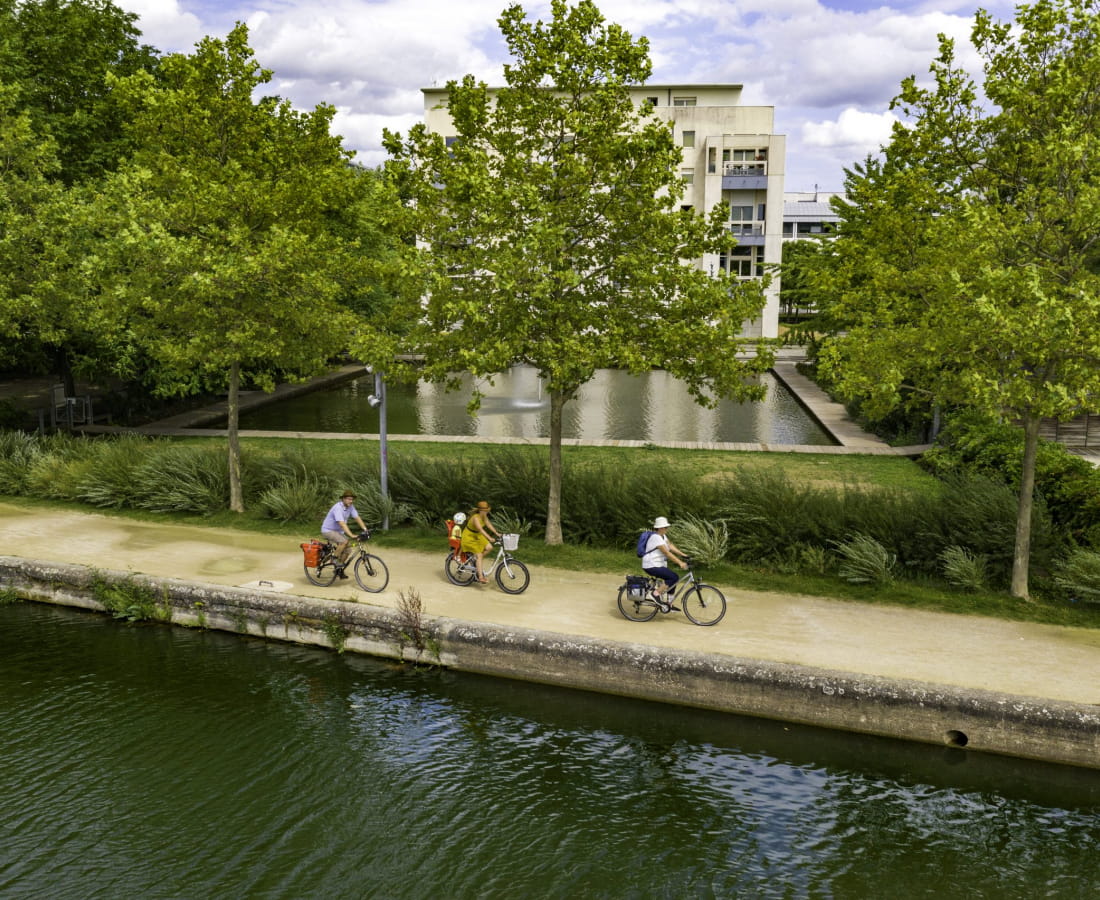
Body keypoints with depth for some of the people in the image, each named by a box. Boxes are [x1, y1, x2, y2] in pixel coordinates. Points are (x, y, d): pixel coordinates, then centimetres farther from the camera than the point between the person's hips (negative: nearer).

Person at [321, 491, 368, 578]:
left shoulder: (350, 507, -4)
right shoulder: (338, 507, -29)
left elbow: (357, 518, -5)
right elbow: (342, 524, -38)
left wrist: (365, 529, -19)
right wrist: (351, 535, -45)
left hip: (338, 531, 8)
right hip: (328, 530, -8)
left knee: (348, 549, -2)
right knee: (344, 541, -30)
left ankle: (339, 569, 15)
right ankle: (337, 562, -14)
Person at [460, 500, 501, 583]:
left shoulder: (484, 516, -6)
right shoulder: (476, 518, -31)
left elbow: (488, 524, -2)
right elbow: (481, 529, -41)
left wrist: (497, 533, -12)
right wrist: (489, 538, -50)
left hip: (476, 536, 8)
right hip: (468, 537, -8)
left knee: (489, 547, -9)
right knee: (479, 555, -14)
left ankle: (476, 559, 12)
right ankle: (481, 577, -14)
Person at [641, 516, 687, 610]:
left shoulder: (662, 535, 10)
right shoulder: (656, 537, -22)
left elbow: (671, 546, 10)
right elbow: (667, 553, -26)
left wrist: (683, 555, 1)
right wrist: (680, 563, -28)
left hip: (659, 565, 10)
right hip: (651, 567, -10)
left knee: (672, 579, 10)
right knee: (674, 577, -17)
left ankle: (669, 604, 18)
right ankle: (656, 593, -9)